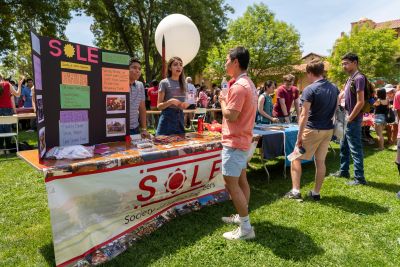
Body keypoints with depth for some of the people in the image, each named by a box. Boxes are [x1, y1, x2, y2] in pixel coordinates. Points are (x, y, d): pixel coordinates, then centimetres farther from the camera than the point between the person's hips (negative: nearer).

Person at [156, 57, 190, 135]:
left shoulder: (184, 84, 11)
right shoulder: (164, 83, -5)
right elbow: (159, 106, -6)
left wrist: (186, 104, -4)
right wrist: (170, 101, -23)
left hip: (180, 117, 5)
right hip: (167, 117, -5)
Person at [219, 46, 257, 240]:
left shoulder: (238, 86, -20)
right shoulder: (248, 83, 14)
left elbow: (231, 115, -24)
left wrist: (222, 100, -8)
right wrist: (227, 100, 7)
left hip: (234, 142, -11)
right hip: (243, 139, 11)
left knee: (231, 183, -6)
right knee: (241, 180, 17)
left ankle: (246, 228, 3)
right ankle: (242, 216, 30)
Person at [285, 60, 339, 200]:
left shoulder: (309, 90, -16)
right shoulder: (334, 88, 6)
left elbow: (304, 116, -19)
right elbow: (335, 109, 16)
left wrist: (299, 136, -15)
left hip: (312, 130, -6)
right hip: (328, 129, 7)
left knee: (296, 158, 7)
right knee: (320, 161, 12)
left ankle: (295, 191, 8)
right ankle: (316, 193, 21)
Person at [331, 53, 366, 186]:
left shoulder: (358, 78, -16)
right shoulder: (350, 78, 13)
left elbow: (360, 102, -21)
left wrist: (350, 119, -16)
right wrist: (346, 117, 14)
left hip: (353, 120, -10)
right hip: (347, 118, 10)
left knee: (355, 149, -2)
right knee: (344, 147, 18)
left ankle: (359, 178, 7)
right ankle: (343, 171, 32)